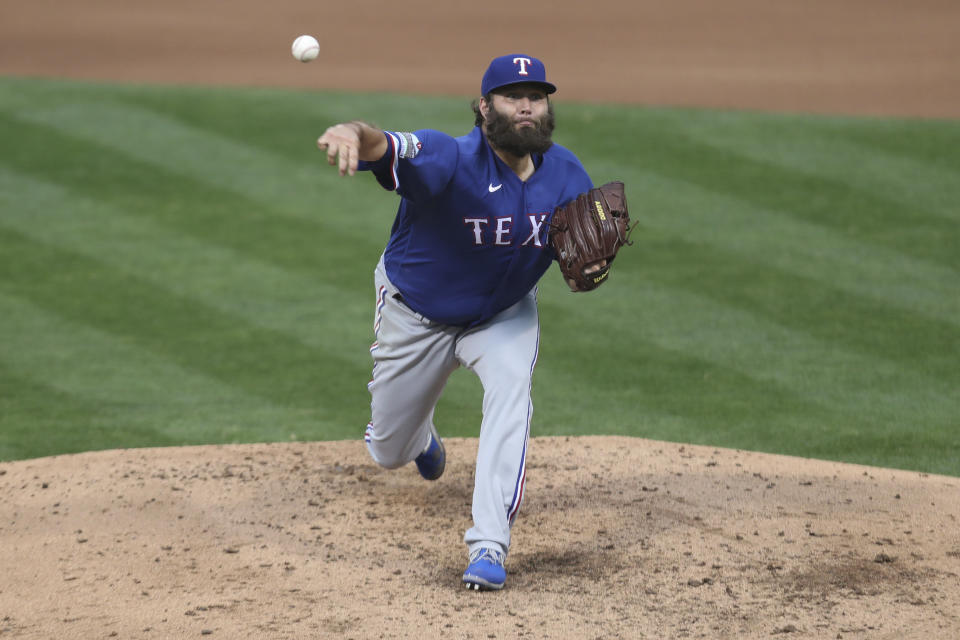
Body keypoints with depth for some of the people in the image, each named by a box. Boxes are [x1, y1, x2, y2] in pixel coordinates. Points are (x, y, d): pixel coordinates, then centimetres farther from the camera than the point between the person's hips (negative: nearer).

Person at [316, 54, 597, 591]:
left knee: (511, 387, -31)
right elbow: (387, 148, -54)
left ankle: (489, 546, -28)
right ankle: (421, 435, 55)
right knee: (389, 452, 13)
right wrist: (355, 134, -79)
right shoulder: (450, 161, -33)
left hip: (504, 314, 2)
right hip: (418, 314, -2)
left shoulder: (565, 173, -17)